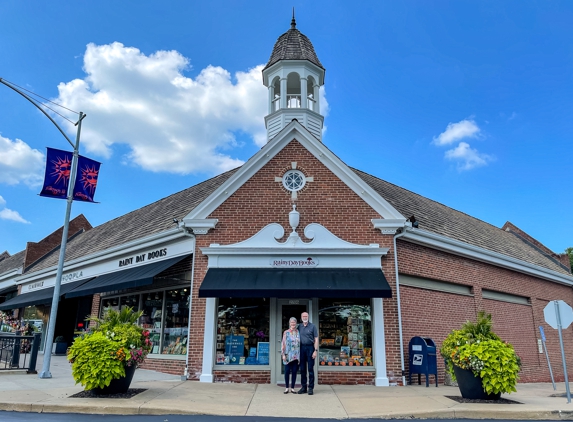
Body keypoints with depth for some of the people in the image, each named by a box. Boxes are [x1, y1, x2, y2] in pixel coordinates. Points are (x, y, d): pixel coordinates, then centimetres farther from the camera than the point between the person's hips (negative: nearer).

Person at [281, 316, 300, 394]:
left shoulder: (298, 333, 9)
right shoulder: (286, 332, 1)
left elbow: (301, 344, 11)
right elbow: (283, 344, -1)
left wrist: (300, 355, 7)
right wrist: (283, 354, -7)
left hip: (296, 355, 2)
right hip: (288, 355, -2)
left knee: (294, 371, 4)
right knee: (287, 371, 0)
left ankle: (292, 388, 14)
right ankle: (286, 387, 13)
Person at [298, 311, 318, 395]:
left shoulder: (312, 326, 0)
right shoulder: (299, 326, 9)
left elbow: (316, 339, -1)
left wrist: (316, 350, -10)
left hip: (310, 348, -3)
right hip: (301, 348, 3)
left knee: (310, 369, -1)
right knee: (302, 369, 8)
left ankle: (311, 388, 5)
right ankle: (304, 387, 17)